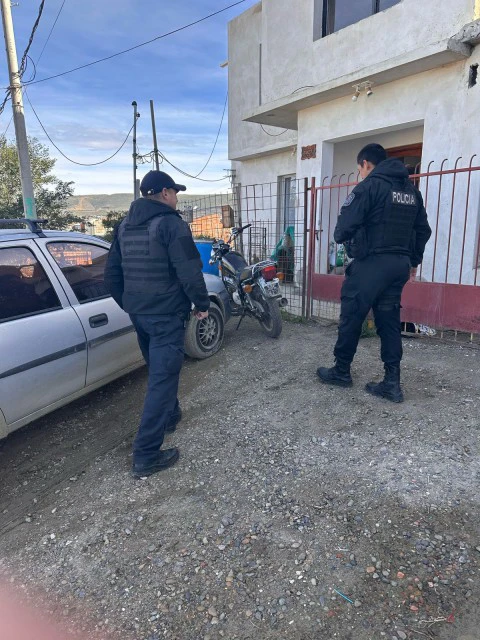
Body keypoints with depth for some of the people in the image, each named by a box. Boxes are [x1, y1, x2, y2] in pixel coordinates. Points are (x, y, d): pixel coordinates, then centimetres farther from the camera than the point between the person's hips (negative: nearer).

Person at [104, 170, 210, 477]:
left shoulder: (125, 226, 11)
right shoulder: (172, 224, -13)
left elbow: (112, 273, 14)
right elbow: (190, 273, -19)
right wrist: (203, 305, -5)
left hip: (138, 313, 8)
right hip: (167, 314, -8)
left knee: (158, 369, 25)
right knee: (163, 377, -4)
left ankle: (170, 415, 44)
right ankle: (147, 455, -1)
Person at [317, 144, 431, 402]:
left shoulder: (369, 186, -8)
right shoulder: (411, 189, 15)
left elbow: (346, 225, -14)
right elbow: (423, 230, 17)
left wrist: (340, 236, 8)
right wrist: (413, 261, 25)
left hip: (371, 264, -7)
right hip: (400, 265, 8)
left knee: (351, 317, 5)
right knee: (389, 321, 9)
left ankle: (341, 371, 17)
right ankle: (392, 383, 9)